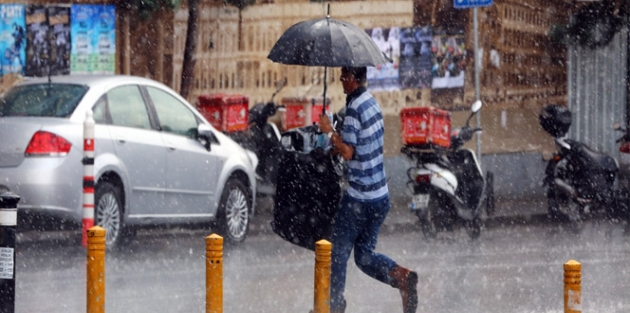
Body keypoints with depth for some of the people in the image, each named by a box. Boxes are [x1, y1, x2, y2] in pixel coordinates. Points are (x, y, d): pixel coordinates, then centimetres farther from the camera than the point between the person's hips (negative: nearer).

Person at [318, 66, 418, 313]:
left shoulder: (354, 108, -17)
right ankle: (401, 276, -8)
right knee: (364, 255, 15)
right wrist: (337, 145, 20)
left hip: (359, 198, -8)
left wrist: (329, 131, -11)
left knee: (338, 252, 7)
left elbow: (348, 152, -22)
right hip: (380, 197, 8)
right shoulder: (372, 103, 10)